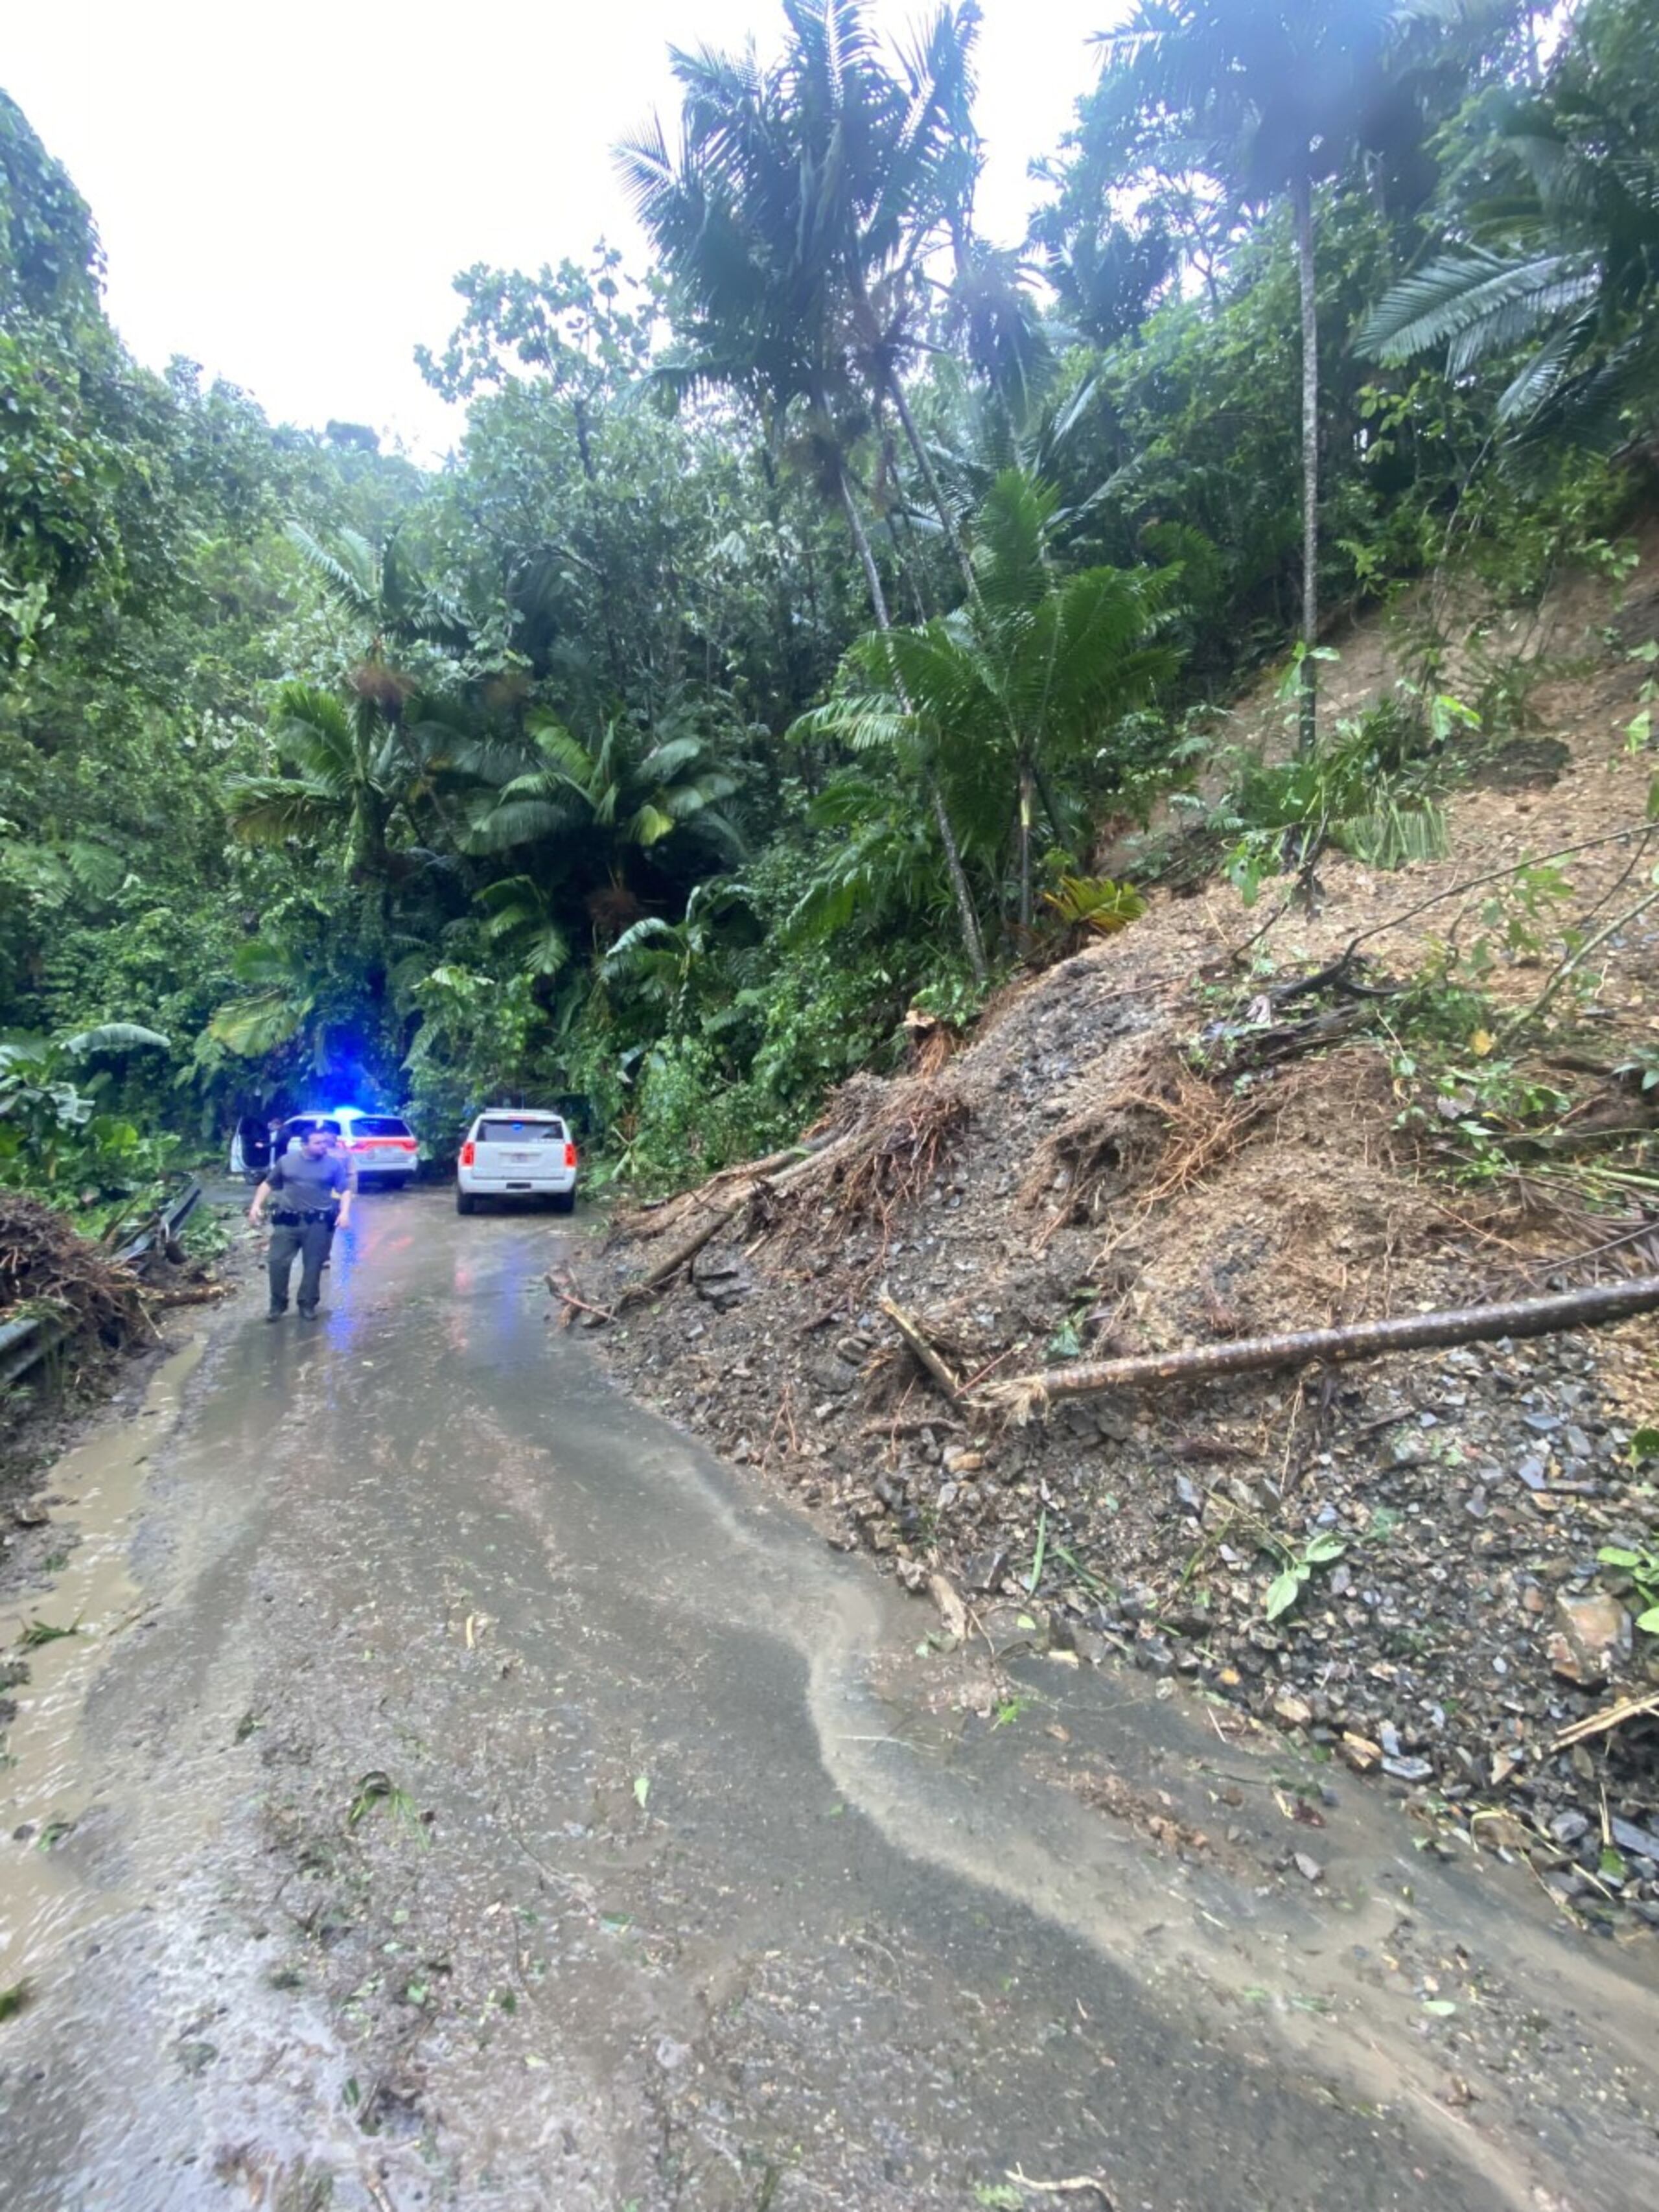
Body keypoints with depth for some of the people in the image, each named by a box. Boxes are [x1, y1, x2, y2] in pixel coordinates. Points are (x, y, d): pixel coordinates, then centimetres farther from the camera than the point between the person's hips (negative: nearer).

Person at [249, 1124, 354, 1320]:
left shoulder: (334, 1164, 3)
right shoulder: (286, 1161, 7)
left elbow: (346, 1190, 5)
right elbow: (268, 1185, 14)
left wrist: (345, 1211, -10)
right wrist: (256, 1206, 2)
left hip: (319, 1223, -1)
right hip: (287, 1221, 1)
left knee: (313, 1265, 3)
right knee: (277, 1262, -1)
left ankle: (307, 1304, 18)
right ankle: (278, 1305, 15)